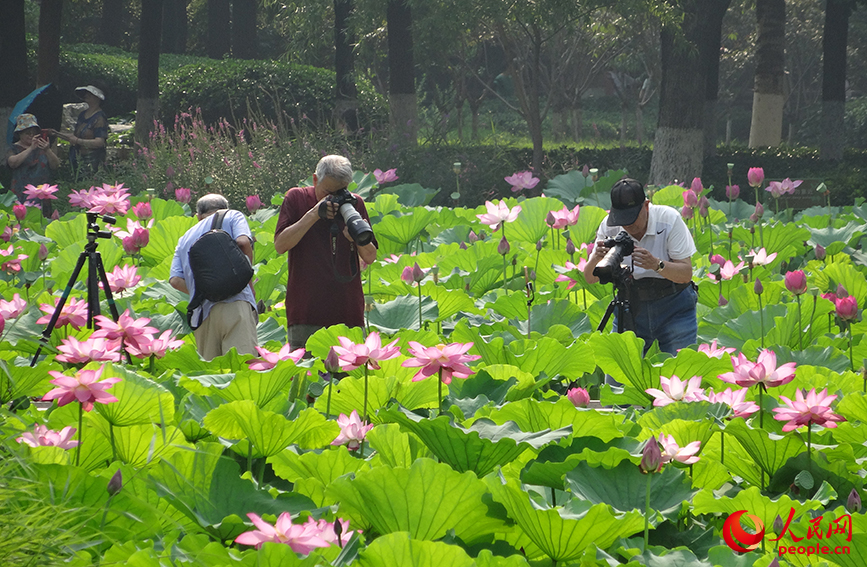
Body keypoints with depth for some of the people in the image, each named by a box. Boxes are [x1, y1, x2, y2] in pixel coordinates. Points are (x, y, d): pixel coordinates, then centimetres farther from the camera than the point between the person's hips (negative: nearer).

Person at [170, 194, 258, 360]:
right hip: (236, 302, -4)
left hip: (202, 310, 4)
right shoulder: (232, 217, 18)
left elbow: (175, 280, 12)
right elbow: (243, 242, -3)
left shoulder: (185, 239, 28)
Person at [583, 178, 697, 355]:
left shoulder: (669, 219, -14)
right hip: (630, 308, 2)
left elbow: (686, 273, -16)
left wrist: (657, 264, -36)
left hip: (673, 308, -2)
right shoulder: (609, 226, -7)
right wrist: (596, 258, -28)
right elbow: (590, 279, -6)